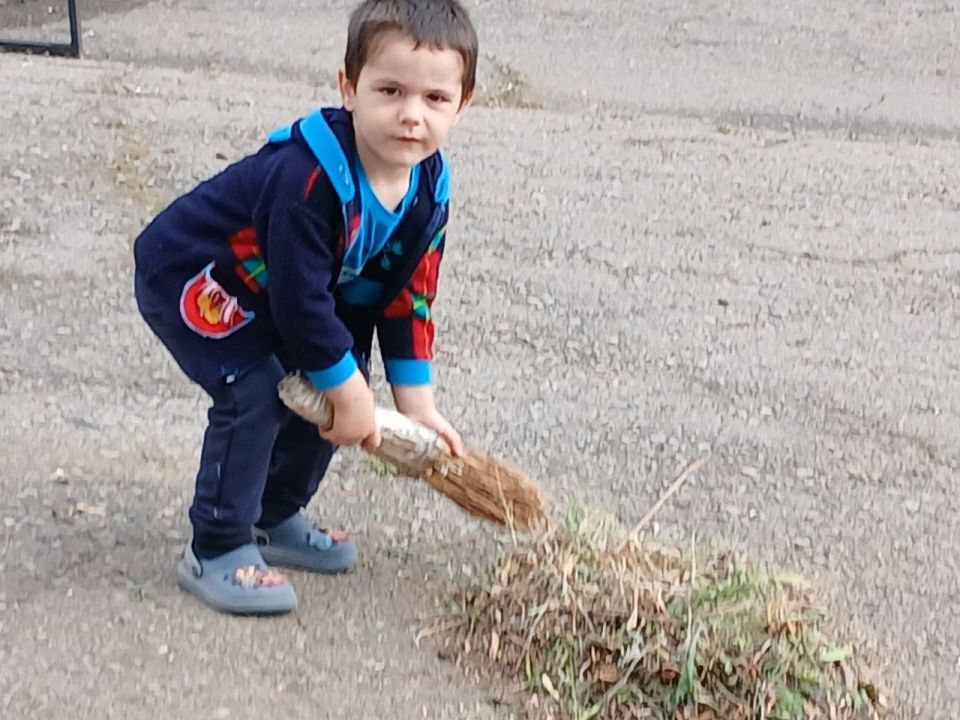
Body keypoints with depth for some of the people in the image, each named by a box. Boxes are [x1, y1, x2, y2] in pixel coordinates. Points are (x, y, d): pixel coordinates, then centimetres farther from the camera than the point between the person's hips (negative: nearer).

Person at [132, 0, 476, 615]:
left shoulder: (430, 188, -13)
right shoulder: (310, 178, -39)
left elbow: (407, 296, -4)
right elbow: (301, 298, -34)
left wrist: (417, 400, -5)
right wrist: (348, 391, -24)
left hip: (267, 290, 8)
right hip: (187, 280, -8)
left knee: (334, 386, 4)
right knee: (256, 391, -22)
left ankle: (276, 519, 22)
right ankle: (216, 553, -10)